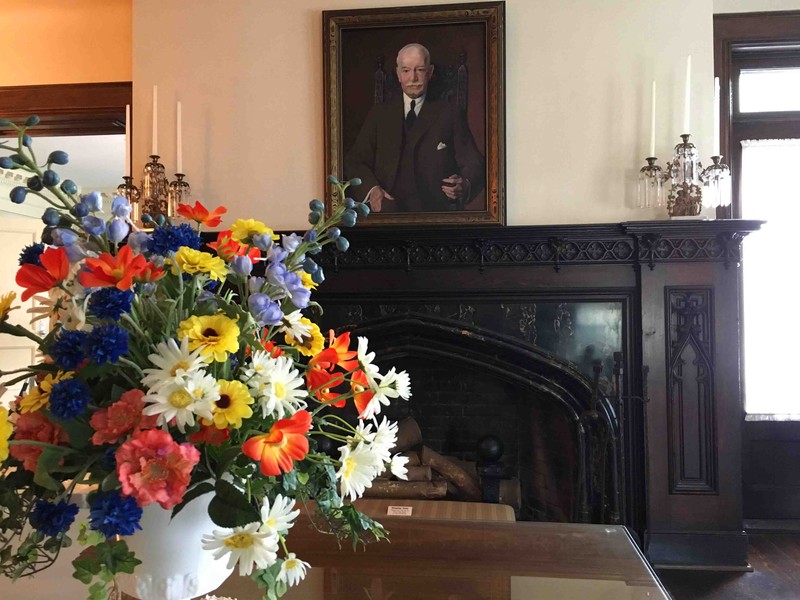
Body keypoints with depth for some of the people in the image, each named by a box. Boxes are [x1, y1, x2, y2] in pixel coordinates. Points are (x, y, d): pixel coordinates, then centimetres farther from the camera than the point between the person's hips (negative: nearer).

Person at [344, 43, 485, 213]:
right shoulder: (379, 114, 19)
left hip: (436, 210, 1)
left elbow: (474, 164, 8)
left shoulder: (450, 115, 13)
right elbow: (354, 160, 14)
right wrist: (372, 189, -8)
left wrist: (465, 186, -17)